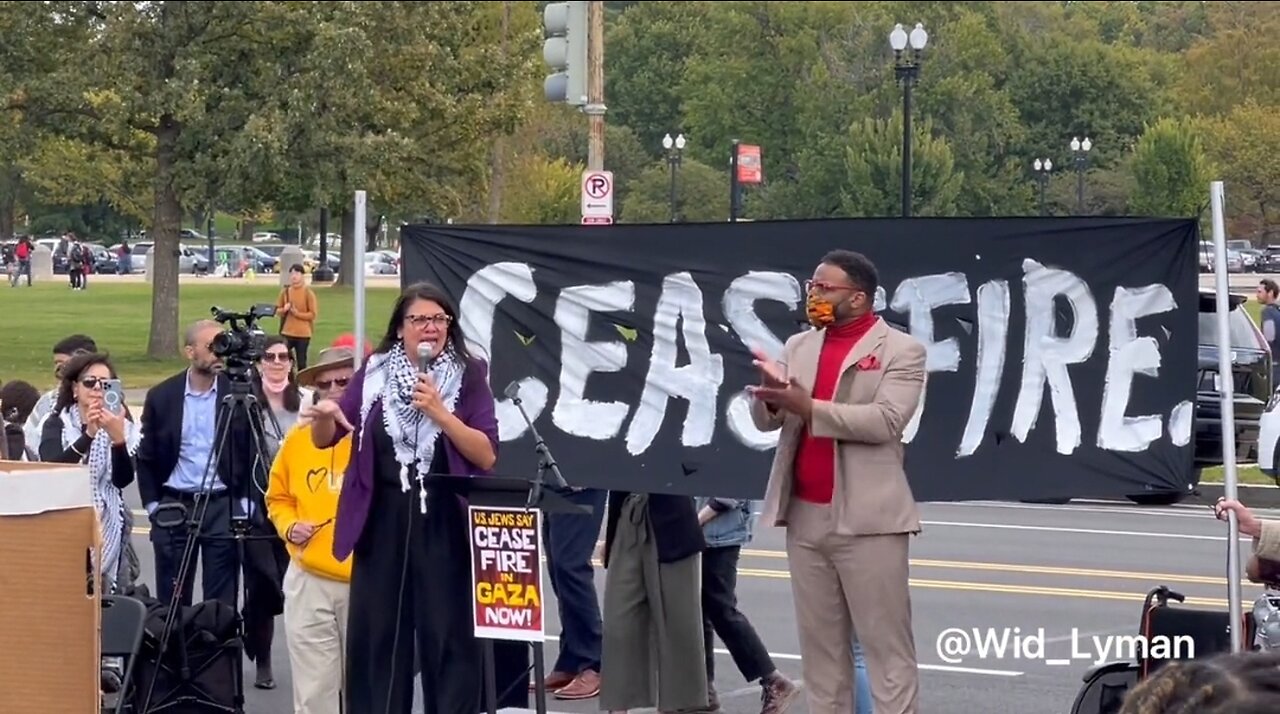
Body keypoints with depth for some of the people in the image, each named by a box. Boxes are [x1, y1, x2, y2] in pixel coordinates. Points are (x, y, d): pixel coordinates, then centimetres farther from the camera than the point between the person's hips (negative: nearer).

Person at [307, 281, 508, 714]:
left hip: (445, 526, -2)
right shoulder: (374, 374, 6)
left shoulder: (469, 377, 0)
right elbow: (323, 440, 8)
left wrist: (439, 412, -18)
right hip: (382, 523, 2)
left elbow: (487, 455, -8)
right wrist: (324, 415, -15)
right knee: (376, 638, 6)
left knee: (448, 638, 0)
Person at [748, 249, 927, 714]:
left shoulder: (900, 350, -2)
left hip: (867, 520, -6)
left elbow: (886, 420, -16)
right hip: (805, 518, 6)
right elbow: (765, 422, 12)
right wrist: (770, 397, -12)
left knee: (886, 647, -3)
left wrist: (809, 408, -20)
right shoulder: (799, 346, 14)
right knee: (820, 647, 10)